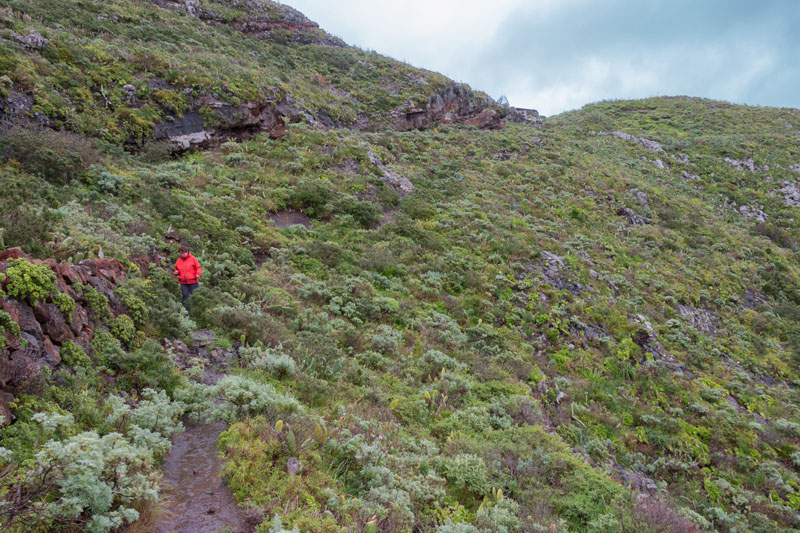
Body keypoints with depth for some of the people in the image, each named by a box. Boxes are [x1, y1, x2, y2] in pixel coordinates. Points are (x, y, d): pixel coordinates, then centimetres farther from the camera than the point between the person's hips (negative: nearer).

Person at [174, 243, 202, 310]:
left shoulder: (192, 258, -2)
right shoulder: (178, 261, 9)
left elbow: (198, 267, -1)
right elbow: (177, 269, 21)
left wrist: (198, 274, -18)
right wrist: (176, 273, -2)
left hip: (193, 282, -3)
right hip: (183, 283, 4)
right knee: (185, 297, 5)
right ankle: (187, 311, 13)